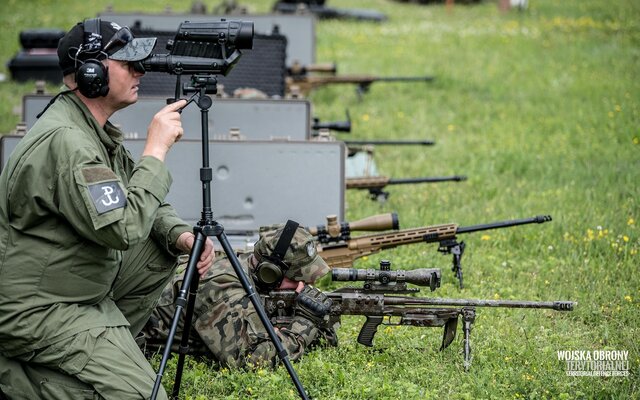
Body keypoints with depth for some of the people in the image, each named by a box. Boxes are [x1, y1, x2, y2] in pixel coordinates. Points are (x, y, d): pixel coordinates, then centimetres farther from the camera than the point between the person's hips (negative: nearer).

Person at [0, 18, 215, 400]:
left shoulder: (95, 130, 8)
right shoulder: (63, 140, -24)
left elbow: (141, 203, 16)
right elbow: (123, 228, -29)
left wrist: (180, 234, -5)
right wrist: (156, 149, -21)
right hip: (37, 308, -10)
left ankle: (104, 350, 13)